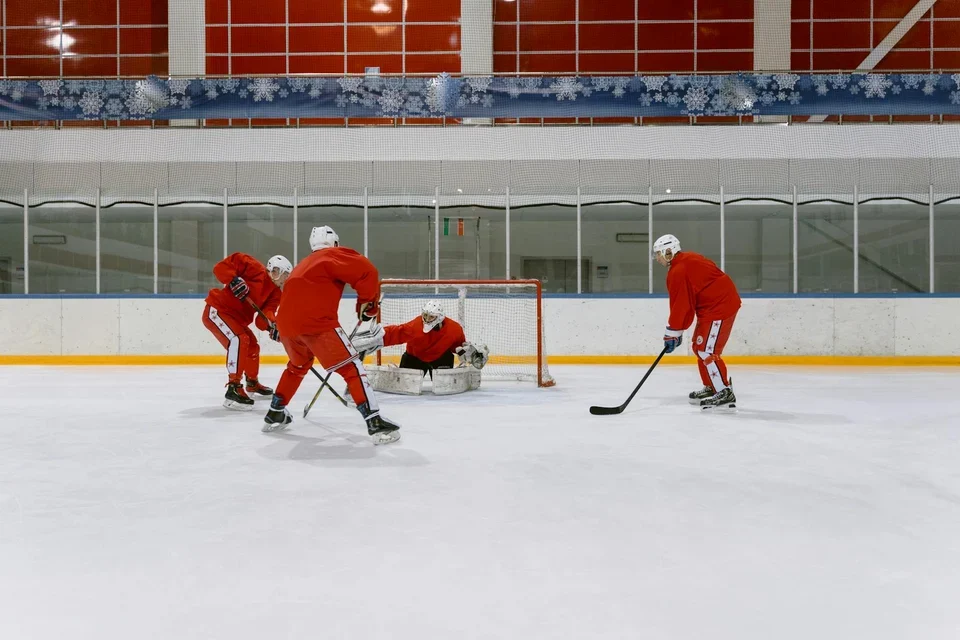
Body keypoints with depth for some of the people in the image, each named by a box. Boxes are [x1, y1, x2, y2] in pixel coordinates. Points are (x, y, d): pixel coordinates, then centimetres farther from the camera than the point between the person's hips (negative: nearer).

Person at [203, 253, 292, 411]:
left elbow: (267, 311, -10)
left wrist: (271, 324, -31)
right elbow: (222, 266, -19)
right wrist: (234, 280, -34)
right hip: (217, 310, -10)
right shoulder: (255, 269, -16)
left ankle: (252, 383, 43)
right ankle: (233, 389, -27)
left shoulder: (275, 293, 5)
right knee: (239, 340, -28)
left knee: (252, 346, 20)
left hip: (236, 317, 10)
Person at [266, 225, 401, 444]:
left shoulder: (305, 264, 32)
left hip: (286, 321, 8)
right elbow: (366, 271, -9)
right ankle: (375, 422, -15)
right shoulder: (333, 254, 8)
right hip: (315, 321, -8)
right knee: (352, 367, -5)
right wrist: (368, 302, 4)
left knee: (297, 366, 33)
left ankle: (275, 413, 39)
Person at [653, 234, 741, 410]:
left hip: (719, 306, -11)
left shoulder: (678, 271, -19)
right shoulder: (687, 260, 13)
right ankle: (711, 387, 25)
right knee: (700, 347, 17)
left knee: (707, 351, -11)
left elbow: (680, 305, -19)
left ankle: (724, 393, -8)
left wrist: (672, 334, -11)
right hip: (722, 302, 11)